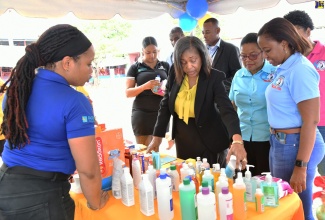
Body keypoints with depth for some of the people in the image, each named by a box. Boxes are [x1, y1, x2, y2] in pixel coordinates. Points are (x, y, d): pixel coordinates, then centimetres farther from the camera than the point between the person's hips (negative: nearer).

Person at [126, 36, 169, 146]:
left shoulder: (165, 66, 10)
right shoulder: (135, 67, 4)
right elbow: (128, 92, -1)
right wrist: (145, 86, -20)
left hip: (161, 112, 2)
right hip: (141, 113, -2)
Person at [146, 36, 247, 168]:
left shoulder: (214, 78, -19)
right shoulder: (174, 74, -8)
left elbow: (227, 109, -31)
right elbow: (165, 105, 1)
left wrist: (237, 140, -48)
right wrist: (157, 137, 0)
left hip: (209, 141, -4)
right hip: (183, 140, 4)